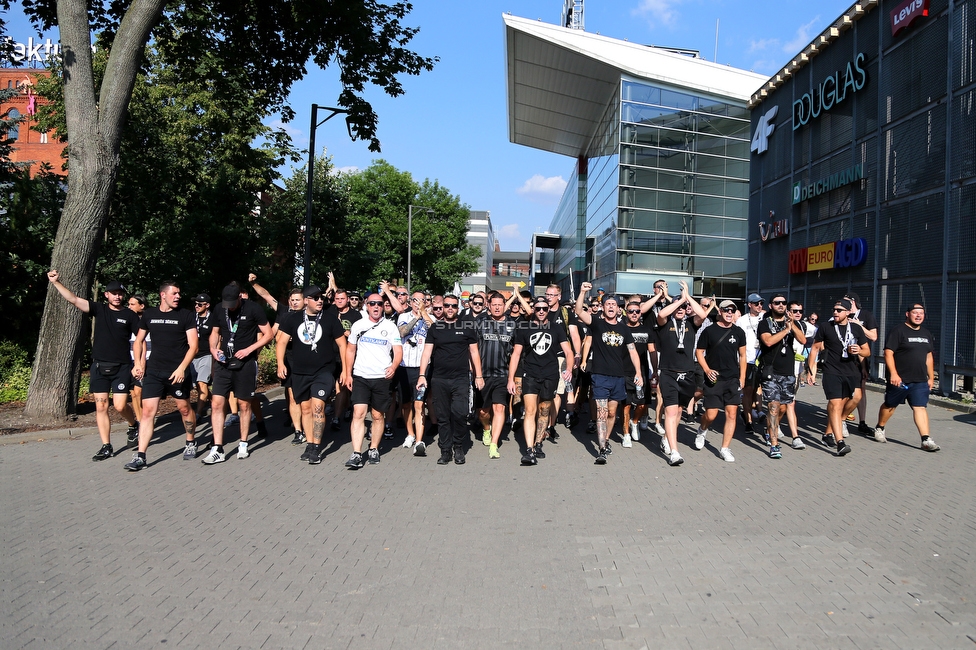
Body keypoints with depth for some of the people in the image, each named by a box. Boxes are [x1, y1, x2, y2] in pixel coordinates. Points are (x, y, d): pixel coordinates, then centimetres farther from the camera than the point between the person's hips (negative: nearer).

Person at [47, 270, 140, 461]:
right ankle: (106, 447, 9)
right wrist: (56, 282, -18)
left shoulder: (129, 315, 1)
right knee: (101, 406, 2)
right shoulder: (99, 309, 5)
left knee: (120, 406, -9)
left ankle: (133, 425, 23)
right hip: (99, 367, 3)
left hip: (121, 367, -3)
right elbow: (74, 299, -5)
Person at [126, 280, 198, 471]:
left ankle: (191, 443, 31)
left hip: (177, 371, -2)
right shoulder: (148, 314, 6)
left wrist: (181, 368, -17)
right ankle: (140, 456, -2)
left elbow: (193, 345, -7)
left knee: (184, 408, 9)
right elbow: (139, 341, 17)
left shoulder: (185, 315, -3)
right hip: (153, 371, 2)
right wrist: (138, 363, 2)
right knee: (147, 411, -4)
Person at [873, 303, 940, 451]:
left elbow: (929, 357, 21)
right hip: (899, 380, -5)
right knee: (890, 405, 9)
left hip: (920, 381, 5)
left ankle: (926, 440, -6)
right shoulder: (898, 331, -8)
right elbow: (888, 353, -15)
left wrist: (931, 377, 19)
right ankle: (879, 428, 28)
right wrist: (893, 373, -22)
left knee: (920, 408, -3)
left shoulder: (927, 334, 16)